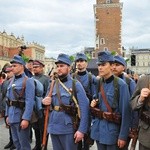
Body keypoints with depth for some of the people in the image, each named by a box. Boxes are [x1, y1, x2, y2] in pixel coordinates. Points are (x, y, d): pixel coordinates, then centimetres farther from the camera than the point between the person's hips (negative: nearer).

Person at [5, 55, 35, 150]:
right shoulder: (12, 81, 13)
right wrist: (8, 115, 15)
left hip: (21, 117, -7)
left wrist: (26, 119, -22)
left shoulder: (28, 81, -10)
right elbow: (8, 99, 16)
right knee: (16, 142, 18)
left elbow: (29, 102, -18)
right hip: (12, 117, 7)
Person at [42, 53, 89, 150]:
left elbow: (84, 108, -12)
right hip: (53, 127, 5)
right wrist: (45, 102, -6)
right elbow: (48, 103, 18)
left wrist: (82, 130, -16)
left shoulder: (76, 85, -9)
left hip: (68, 128, -5)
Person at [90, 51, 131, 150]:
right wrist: (94, 104, -2)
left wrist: (123, 136, -15)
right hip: (98, 128, 6)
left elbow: (125, 112, -15)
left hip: (112, 129, -6)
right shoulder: (99, 83, 4)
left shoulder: (121, 85, -15)